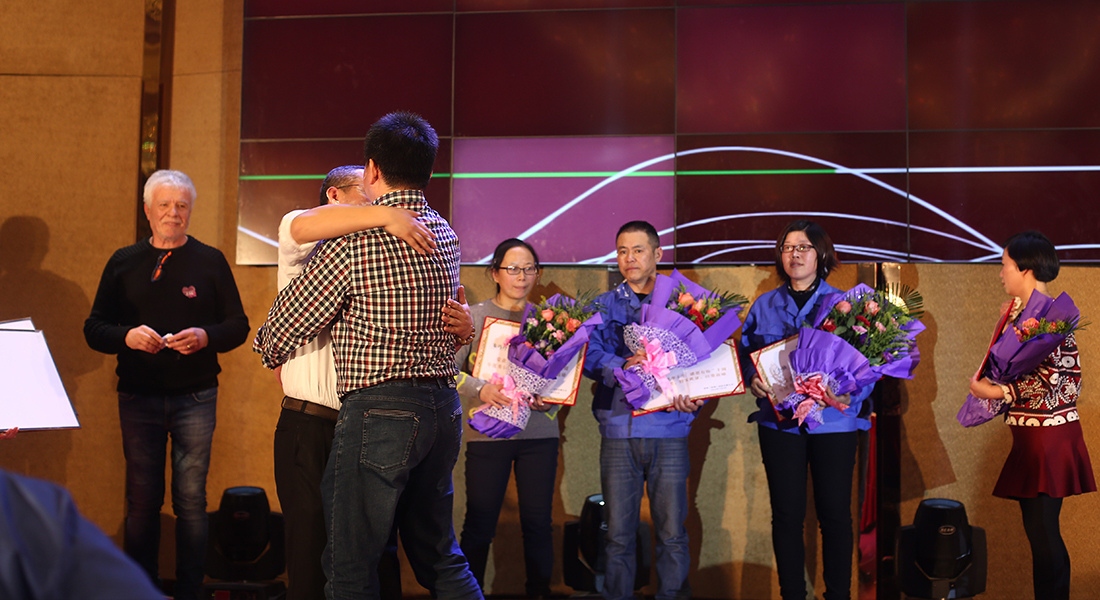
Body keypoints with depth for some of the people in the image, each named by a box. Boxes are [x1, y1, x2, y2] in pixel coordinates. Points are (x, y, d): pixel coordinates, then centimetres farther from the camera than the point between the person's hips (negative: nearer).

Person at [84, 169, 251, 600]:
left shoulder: (210, 261, 6)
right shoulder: (124, 262, 10)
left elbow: (238, 325, 5)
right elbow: (93, 329, 8)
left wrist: (205, 337, -15)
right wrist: (127, 336, -13)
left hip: (195, 398, -1)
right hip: (138, 398, 1)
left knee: (191, 499, 0)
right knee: (142, 499, 5)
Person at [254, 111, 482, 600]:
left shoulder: (355, 242, -11)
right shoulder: (446, 235, 10)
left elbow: (288, 321, -2)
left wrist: (271, 352, 21)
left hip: (380, 409, -7)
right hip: (443, 408, 8)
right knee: (440, 557, 18)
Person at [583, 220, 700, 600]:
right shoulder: (604, 306, 14)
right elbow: (590, 354, -1)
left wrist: (692, 395, -17)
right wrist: (623, 367, -21)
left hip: (668, 430, -1)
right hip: (618, 430, 1)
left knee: (672, 532, 1)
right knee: (618, 533, 3)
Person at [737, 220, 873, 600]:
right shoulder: (764, 306, 12)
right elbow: (745, 353, 11)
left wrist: (851, 393, -18)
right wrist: (753, 379, -10)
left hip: (833, 421, -1)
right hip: (780, 420, 1)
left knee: (834, 512, 2)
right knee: (787, 514, 3)